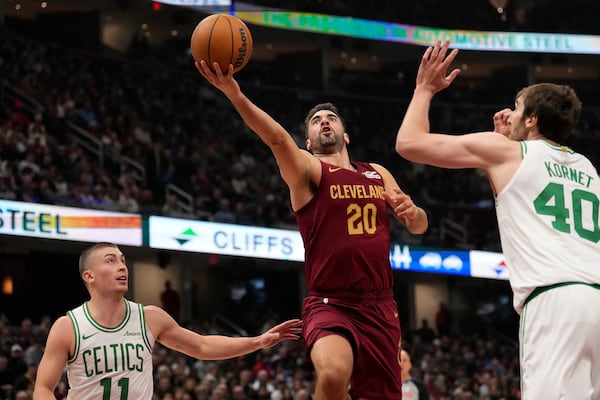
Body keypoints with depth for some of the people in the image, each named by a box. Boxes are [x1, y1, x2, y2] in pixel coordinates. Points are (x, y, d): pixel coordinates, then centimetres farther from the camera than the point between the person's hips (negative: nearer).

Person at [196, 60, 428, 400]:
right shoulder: (309, 170, 0)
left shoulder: (378, 174, 17)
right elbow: (277, 138, -20)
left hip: (379, 307, 5)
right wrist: (235, 95, -39)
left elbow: (419, 227, 21)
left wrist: (413, 212, -5)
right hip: (329, 304, -5)